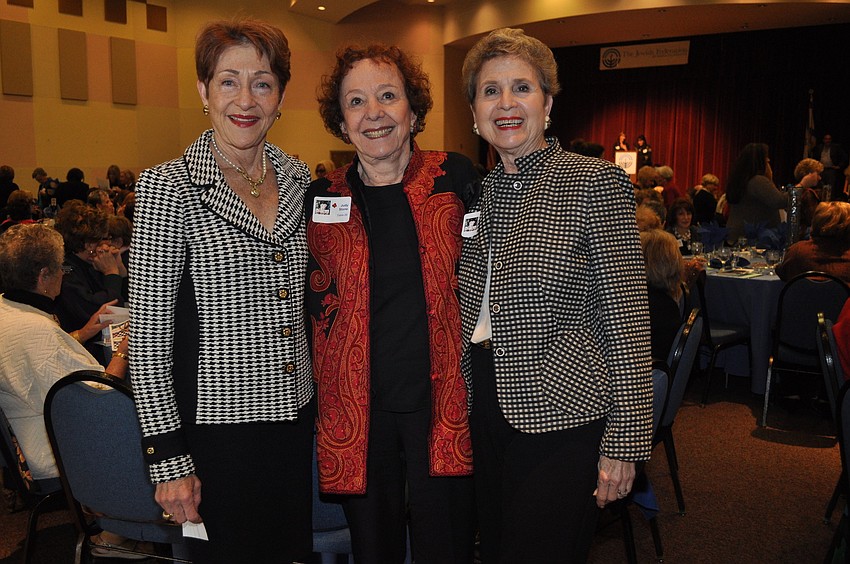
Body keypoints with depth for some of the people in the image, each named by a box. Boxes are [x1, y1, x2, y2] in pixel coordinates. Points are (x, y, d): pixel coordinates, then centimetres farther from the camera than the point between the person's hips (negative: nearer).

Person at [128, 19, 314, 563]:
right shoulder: (168, 187, -12)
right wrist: (168, 456, -13)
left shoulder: (299, 177, 4)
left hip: (296, 417, 5)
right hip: (217, 424, -5)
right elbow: (148, 333, -12)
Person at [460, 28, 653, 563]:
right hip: (486, 407, 6)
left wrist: (625, 440, -14)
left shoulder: (595, 182, -10)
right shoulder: (479, 191, 8)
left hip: (560, 414, -6)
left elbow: (627, 317, -12)